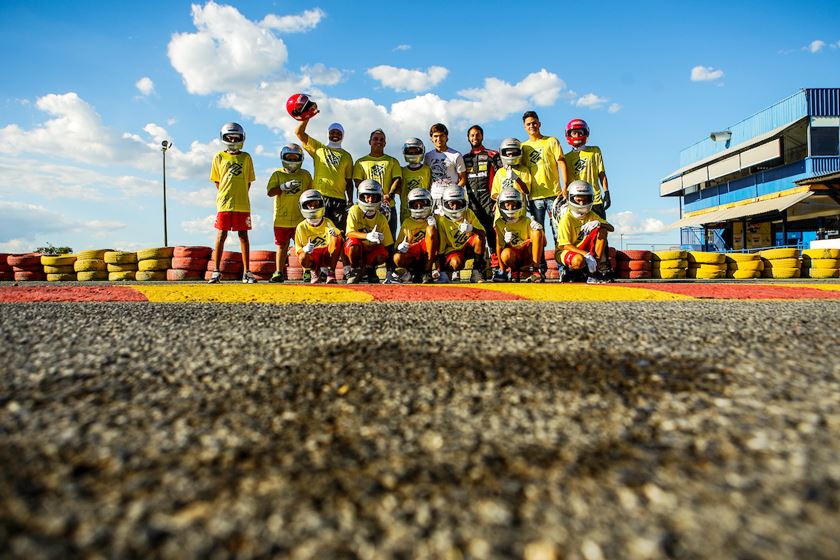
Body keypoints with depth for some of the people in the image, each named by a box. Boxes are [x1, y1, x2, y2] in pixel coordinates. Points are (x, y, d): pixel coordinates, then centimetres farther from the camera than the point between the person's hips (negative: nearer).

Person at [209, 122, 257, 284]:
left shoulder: (246, 157, 10)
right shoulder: (219, 157, 9)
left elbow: (248, 181, 11)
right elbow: (217, 181, 12)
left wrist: (241, 196, 1)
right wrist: (223, 195, 1)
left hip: (242, 204, 1)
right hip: (224, 203, -1)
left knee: (243, 235, 3)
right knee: (221, 235, -1)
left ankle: (246, 272, 7)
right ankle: (216, 271, 5)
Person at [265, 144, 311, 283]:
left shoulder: (305, 175, 8)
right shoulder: (277, 174, 6)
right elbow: (270, 192, -5)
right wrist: (284, 186, -20)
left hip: (300, 218, 0)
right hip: (281, 218, 0)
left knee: (302, 246, 1)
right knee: (282, 246, 7)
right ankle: (279, 272, 14)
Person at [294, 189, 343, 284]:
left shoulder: (328, 223, 2)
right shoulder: (301, 227, 0)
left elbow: (341, 241, -7)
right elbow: (298, 249, 1)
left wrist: (335, 234, -32)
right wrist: (305, 250, -25)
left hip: (327, 255, 1)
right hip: (312, 256, -1)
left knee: (337, 239, -27)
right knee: (303, 258, -37)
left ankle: (331, 272, -22)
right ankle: (315, 272, 0)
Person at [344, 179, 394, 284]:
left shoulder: (381, 219, -10)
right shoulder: (355, 210, -16)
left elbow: (388, 244, -8)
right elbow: (350, 233, -27)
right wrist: (368, 236, -46)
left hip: (371, 250, 2)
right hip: (355, 249, -1)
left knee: (383, 254, -30)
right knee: (354, 243, -36)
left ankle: (369, 268, 4)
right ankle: (355, 270, -9)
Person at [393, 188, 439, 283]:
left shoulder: (432, 219, 17)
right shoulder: (407, 222, 22)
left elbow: (438, 241, 5)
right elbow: (399, 242, 18)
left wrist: (434, 226, -13)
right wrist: (400, 247, -7)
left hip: (428, 251, 0)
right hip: (412, 253, 1)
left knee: (430, 229, -28)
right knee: (397, 258, -32)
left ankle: (428, 269, -23)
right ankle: (414, 270, 1)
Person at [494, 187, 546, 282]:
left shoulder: (527, 221, -4)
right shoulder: (499, 224, -3)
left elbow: (543, 243, -5)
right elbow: (499, 246, -4)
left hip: (528, 254, 1)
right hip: (513, 257, -1)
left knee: (537, 232, -23)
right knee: (506, 253, -37)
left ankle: (534, 270, -18)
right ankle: (514, 270, 0)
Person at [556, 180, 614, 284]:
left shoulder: (591, 215, 4)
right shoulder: (566, 219, -15)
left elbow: (611, 228, -2)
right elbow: (565, 245, -19)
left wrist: (599, 223, -26)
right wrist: (585, 254, -30)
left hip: (585, 249, 6)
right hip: (567, 251, -6)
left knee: (602, 230, -13)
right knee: (579, 260, -41)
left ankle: (600, 267, -15)